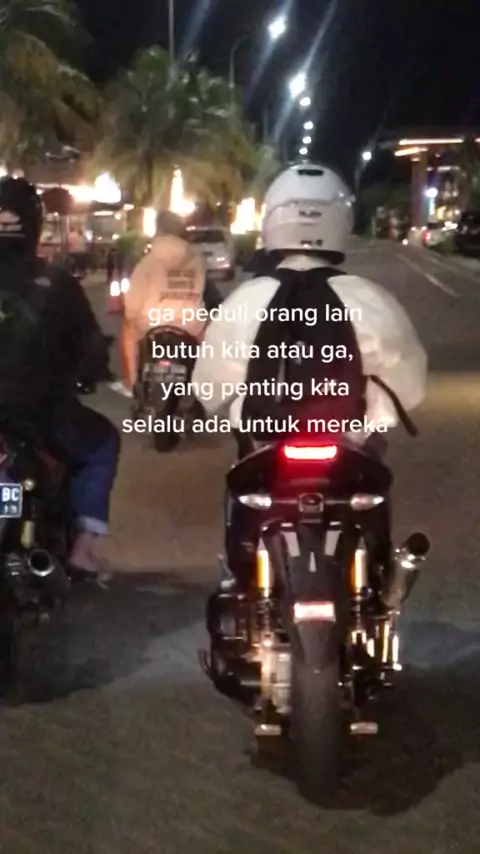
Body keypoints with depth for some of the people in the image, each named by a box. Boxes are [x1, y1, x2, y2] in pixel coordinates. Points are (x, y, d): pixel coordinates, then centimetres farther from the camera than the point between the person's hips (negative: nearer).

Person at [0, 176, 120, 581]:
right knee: (103, 441, 25)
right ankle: (83, 545, 13)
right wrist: (83, 375, 18)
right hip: (44, 417, -2)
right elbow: (93, 351, -4)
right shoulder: (57, 285, -9)